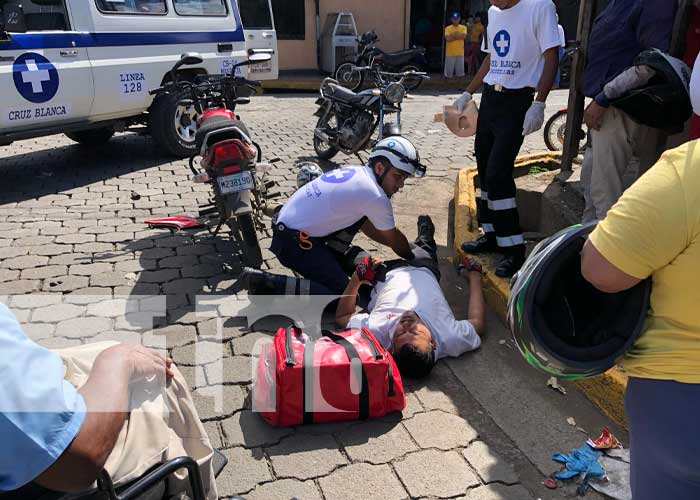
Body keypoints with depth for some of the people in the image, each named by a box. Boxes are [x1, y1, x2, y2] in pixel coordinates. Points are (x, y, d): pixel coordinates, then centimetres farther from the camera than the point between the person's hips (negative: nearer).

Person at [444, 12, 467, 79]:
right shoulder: (448, 28, 2)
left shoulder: (463, 27, 7)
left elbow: (464, 36, -11)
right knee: (448, 72, 1)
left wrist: (453, 36, -9)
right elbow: (447, 38, -14)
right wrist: (458, 36, -7)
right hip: (450, 53, -1)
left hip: (460, 53, 2)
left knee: (460, 72, 4)